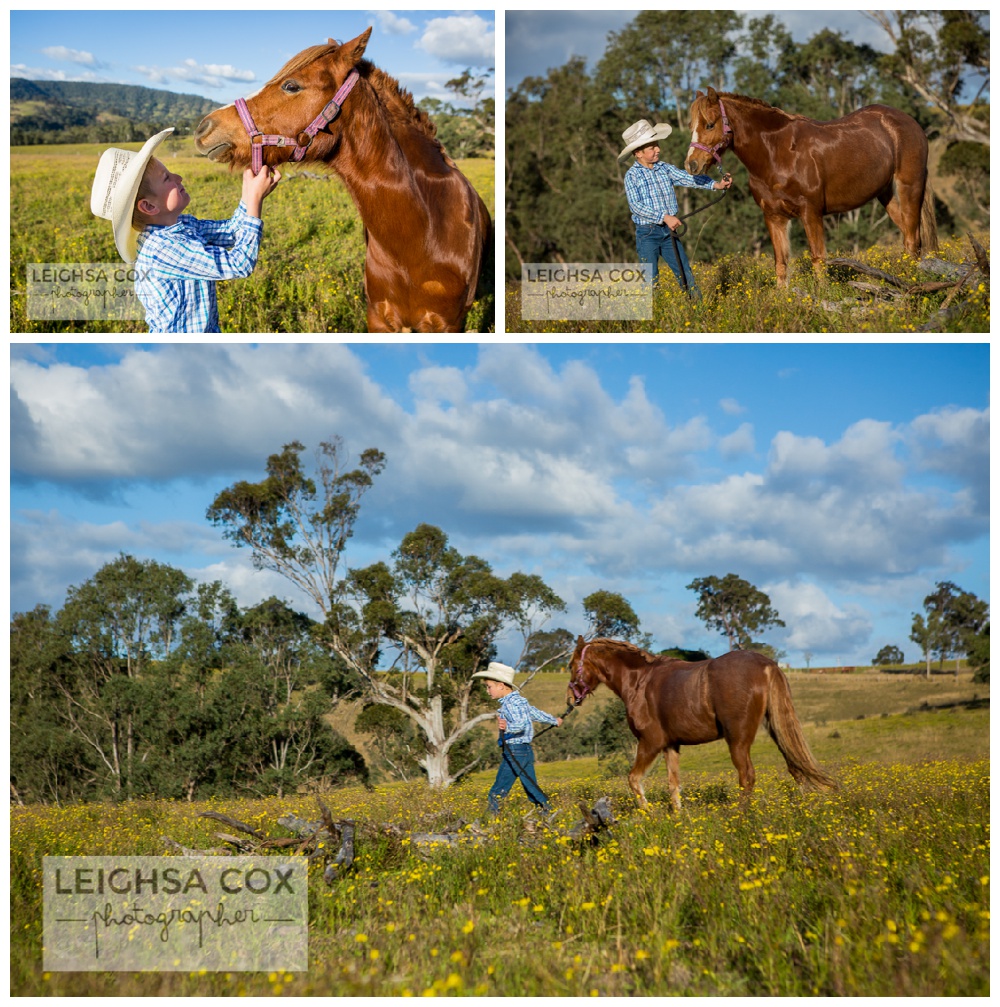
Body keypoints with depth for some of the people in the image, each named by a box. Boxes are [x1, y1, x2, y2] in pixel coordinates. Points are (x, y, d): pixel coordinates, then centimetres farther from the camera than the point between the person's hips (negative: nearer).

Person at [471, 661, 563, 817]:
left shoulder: (511, 703, -14)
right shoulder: (519, 700, 15)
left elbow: (521, 724, -29)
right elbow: (535, 713, 29)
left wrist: (507, 727, -50)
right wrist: (554, 720, 47)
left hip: (515, 753, -10)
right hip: (527, 751, 10)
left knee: (496, 795, -10)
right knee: (533, 791, 11)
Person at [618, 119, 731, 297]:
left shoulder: (665, 168, 6)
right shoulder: (632, 175, -7)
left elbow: (688, 178, -3)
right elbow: (636, 205, -16)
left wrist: (716, 184, -18)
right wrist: (665, 217, -22)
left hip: (668, 230, 5)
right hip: (647, 233, -5)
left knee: (686, 274, 8)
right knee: (650, 279, -1)